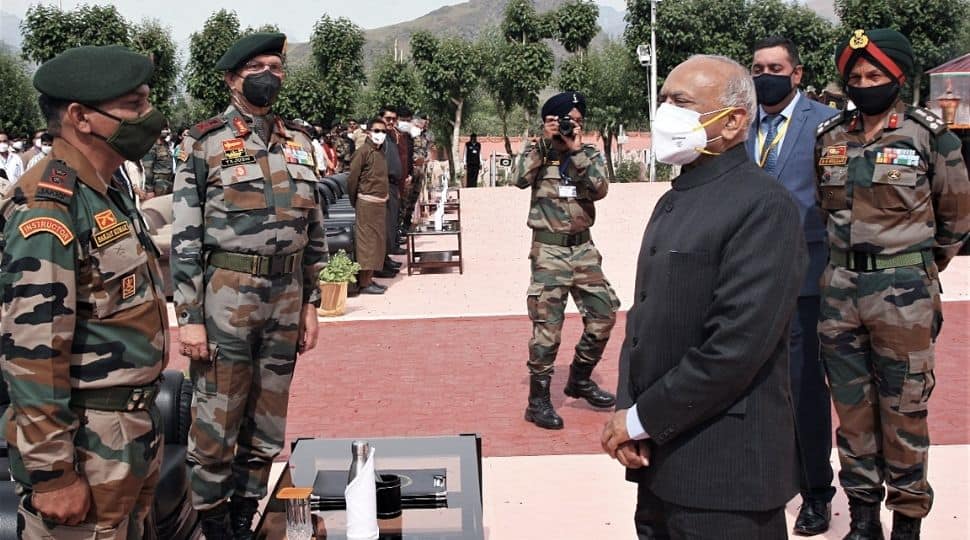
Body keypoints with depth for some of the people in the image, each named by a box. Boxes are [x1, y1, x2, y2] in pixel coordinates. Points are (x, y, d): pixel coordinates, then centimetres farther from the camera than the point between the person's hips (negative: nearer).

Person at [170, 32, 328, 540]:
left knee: (268, 423, 13)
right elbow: (185, 237, -8)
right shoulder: (204, 142, -4)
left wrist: (310, 304, 11)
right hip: (226, 297, -5)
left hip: (286, 298, 5)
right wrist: (189, 317, -12)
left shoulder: (299, 142, 10)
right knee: (215, 425, 3)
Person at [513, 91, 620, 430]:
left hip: (583, 247, 4)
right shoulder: (537, 152, 1)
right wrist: (544, 142, -15)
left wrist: (576, 151, -14)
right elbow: (521, 179, -18)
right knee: (548, 324, -7)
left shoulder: (589, 154, 7)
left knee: (604, 313, 5)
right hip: (549, 249, -4)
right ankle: (538, 400, 1)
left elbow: (600, 189, -10)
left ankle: (580, 379, 26)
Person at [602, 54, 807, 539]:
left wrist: (643, 420, -15)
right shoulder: (673, 201, 13)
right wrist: (626, 409, -1)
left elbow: (737, 345, -22)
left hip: (725, 472, -8)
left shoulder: (763, 206, -15)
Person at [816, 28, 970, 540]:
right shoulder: (829, 137, 6)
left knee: (903, 408, 4)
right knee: (851, 404, 10)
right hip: (839, 286, 4)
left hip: (903, 290, -4)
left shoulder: (929, 137, -5)